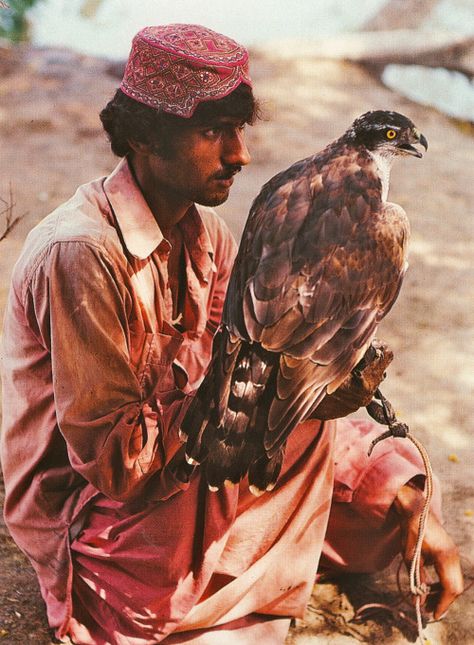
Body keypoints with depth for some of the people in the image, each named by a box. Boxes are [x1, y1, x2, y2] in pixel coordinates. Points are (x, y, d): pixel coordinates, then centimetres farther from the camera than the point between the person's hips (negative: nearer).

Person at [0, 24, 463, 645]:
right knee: (310, 417, -19)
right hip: (98, 520, -7)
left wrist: (404, 498, -10)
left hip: (191, 474, 8)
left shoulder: (205, 235, 0)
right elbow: (109, 459, -27)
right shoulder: (80, 255, -27)